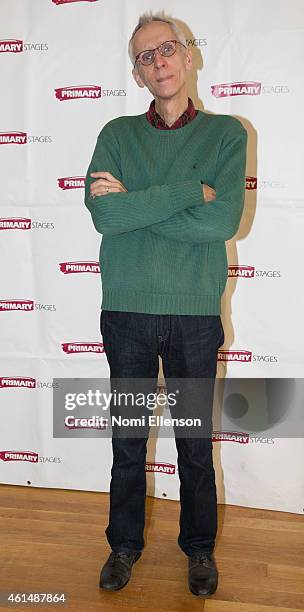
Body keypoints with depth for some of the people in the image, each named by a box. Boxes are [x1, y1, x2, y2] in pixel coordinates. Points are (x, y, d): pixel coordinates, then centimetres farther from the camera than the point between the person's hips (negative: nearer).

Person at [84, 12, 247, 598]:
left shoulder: (226, 132, 3)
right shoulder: (117, 135, 7)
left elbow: (224, 220, -14)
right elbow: (103, 214, -11)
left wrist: (134, 203, -11)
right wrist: (191, 189, -15)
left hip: (195, 313, -1)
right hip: (126, 310, 2)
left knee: (195, 443, 13)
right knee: (128, 440, 15)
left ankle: (199, 546, 37)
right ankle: (125, 543, 37)